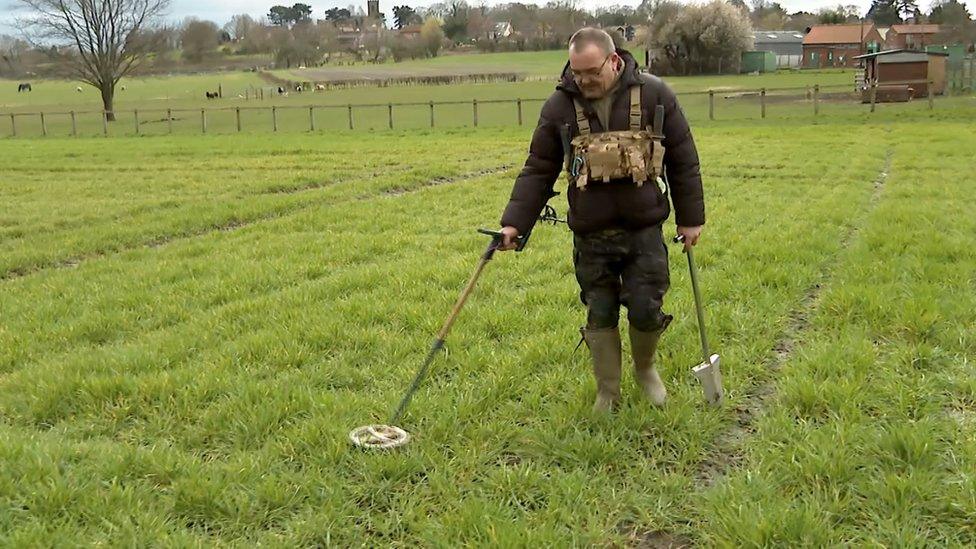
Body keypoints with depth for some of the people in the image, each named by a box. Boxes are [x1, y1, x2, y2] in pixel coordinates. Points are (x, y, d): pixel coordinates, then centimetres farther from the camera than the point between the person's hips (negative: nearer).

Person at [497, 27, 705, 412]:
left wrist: (690, 218, 3)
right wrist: (514, 222, -8)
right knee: (600, 317, 7)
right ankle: (607, 394, 25)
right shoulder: (559, 106, -3)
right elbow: (538, 171, 1)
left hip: (644, 231, -1)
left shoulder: (654, 95, -5)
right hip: (591, 236, 1)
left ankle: (645, 368, 32)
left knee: (646, 311, 0)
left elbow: (683, 160, 2)